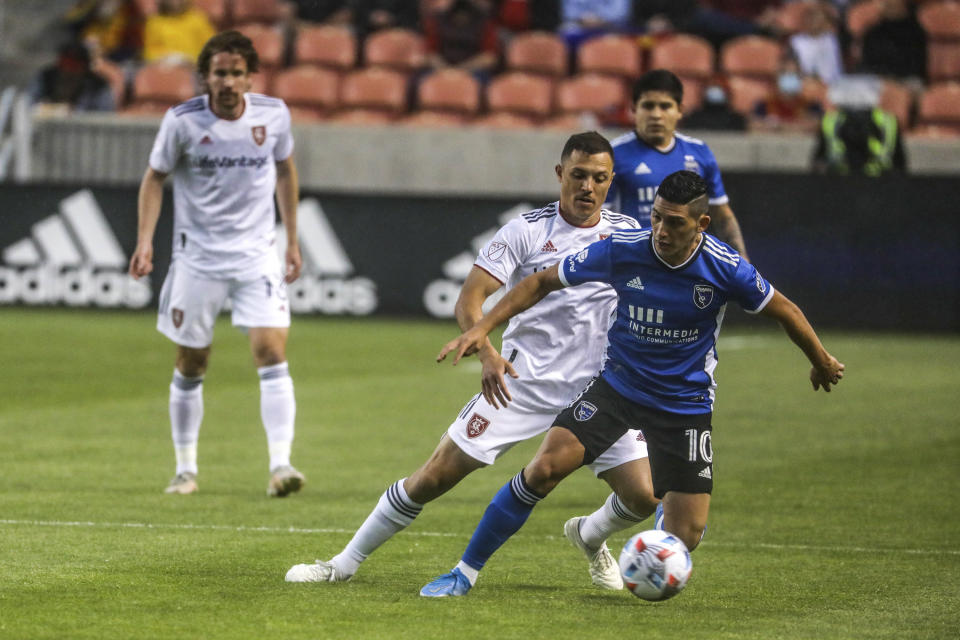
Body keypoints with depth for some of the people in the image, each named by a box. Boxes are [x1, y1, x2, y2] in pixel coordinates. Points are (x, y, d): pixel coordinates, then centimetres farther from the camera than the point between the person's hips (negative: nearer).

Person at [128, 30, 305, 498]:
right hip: (197, 255, -1)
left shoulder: (273, 114, -2)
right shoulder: (183, 121, -8)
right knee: (190, 365, 6)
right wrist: (145, 240, -6)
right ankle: (185, 468, 21)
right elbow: (155, 177, 4)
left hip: (257, 253, 1)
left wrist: (292, 241, 16)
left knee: (272, 351, -15)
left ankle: (280, 464, -18)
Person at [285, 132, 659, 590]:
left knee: (645, 497, -8)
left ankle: (590, 536, 29)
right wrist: (487, 353, -30)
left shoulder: (626, 234, 3)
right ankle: (344, 564, 8)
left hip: (595, 392, 3)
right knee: (435, 477, -7)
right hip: (521, 382, -3)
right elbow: (469, 298, -12)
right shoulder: (528, 230, -7)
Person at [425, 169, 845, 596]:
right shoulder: (621, 250, -16)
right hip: (618, 384, 0)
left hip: (685, 405, 0)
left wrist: (822, 364, 14)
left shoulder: (724, 268, -18)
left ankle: (670, 508, 37)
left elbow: (784, 311, -1)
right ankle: (464, 573, -10)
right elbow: (542, 282, -6)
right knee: (545, 468, -21)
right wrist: (482, 328, -14)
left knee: (685, 536, -6)